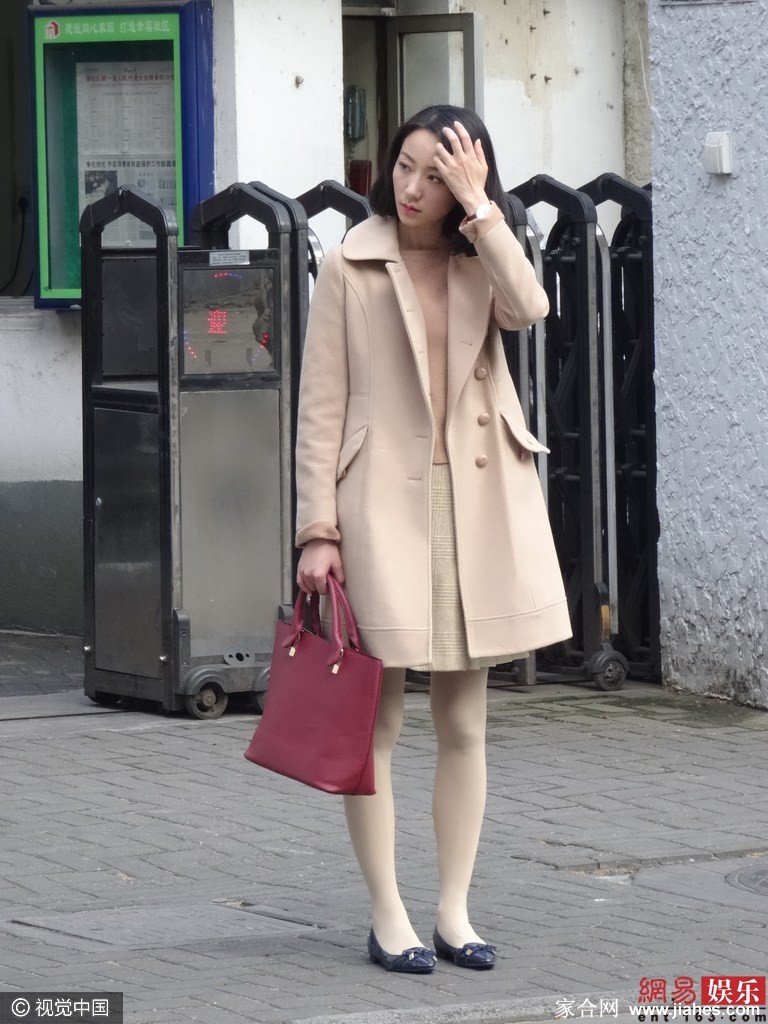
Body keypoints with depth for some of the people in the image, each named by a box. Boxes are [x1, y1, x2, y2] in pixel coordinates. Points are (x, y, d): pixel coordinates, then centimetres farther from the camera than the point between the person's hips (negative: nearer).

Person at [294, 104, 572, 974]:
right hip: (383, 504, -4)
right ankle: (387, 918, 5)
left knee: (464, 721, 8)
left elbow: (528, 308, -14)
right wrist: (318, 530, -9)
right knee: (376, 720, -1)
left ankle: (454, 911, 15)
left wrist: (479, 208, -12)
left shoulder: (482, 264, 10)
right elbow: (320, 407, -3)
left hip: (478, 508, 4)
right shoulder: (350, 269, 0)